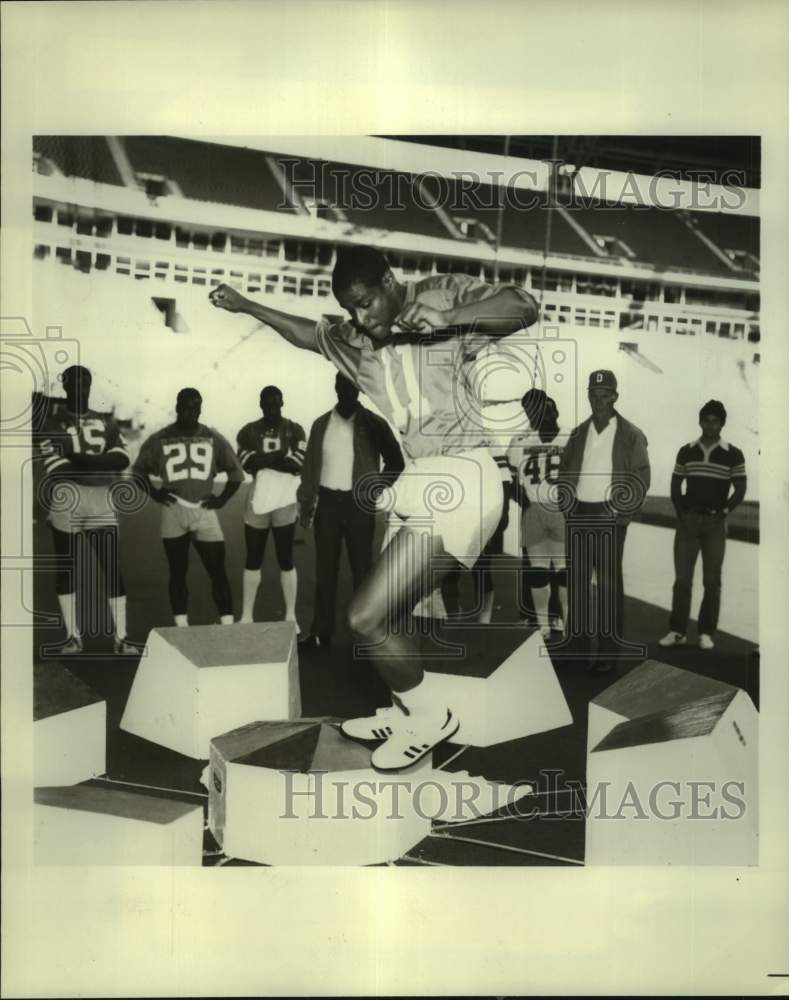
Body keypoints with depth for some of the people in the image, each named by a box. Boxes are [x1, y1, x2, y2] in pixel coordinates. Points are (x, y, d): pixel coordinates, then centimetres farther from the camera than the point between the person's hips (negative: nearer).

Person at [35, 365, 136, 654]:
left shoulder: (105, 421, 14)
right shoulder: (52, 419, 5)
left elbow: (121, 458, -1)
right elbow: (55, 466, -8)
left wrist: (82, 460, -13)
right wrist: (101, 466, -11)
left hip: (101, 502, 2)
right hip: (65, 501, -1)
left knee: (112, 567, -2)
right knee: (66, 567, 5)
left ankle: (120, 637, 3)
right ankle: (73, 637, 16)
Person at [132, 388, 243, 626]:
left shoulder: (213, 439, 5)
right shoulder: (159, 440, 3)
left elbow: (236, 471, 13)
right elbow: (139, 470, 15)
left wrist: (222, 499, 2)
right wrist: (154, 493, 0)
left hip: (204, 511, 0)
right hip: (173, 513, 0)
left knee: (217, 571, -4)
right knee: (177, 573, 6)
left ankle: (228, 628, 0)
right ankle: (182, 630, 14)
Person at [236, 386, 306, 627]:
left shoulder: (295, 430, 2)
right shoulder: (248, 432, 4)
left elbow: (297, 465, -10)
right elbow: (247, 464, -10)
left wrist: (263, 460, -11)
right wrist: (281, 455, -13)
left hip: (285, 501, -1)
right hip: (257, 501, 2)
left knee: (286, 560, 5)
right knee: (253, 561, 9)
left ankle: (290, 616, 13)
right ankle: (246, 615, 19)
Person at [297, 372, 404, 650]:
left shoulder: (373, 424, -2)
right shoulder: (321, 424, 6)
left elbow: (396, 462, 3)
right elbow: (310, 466, 6)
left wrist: (376, 489, -7)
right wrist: (305, 503, 0)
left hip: (359, 504, -2)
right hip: (327, 502, 3)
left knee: (361, 569, 4)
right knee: (325, 570, 7)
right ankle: (321, 632, 14)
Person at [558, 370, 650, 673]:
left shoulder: (631, 435, -3)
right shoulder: (578, 433, 11)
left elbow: (641, 477, -5)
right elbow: (564, 470, 15)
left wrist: (623, 515, -11)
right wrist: (567, 502, 2)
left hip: (609, 516, -5)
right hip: (578, 515, 5)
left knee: (609, 582, -2)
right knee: (576, 576, 11)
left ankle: (609, 648, 5)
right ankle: (577, 635, 25)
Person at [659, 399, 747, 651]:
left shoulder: (733, 455, -1)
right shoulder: (686, 451, 5)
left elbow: (740, 489, 0)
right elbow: (675, 485, 9)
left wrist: (723, 513, -10)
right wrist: (680, 512, -3)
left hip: (715, 522, -1)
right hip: (688, 520, 1)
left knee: (712, 580, 2)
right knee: (682, 578, 0)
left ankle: (706, 633, 9)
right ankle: (677, 631, 5)